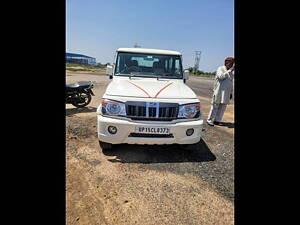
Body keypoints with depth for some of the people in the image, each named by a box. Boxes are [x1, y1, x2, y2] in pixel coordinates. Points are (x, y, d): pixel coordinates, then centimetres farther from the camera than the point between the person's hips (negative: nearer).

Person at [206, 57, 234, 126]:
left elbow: (231, 83, 21)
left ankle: (217, 120, 13)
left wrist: (231, 93, 16)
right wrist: (230, 70, -19)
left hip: (227, 92, 6)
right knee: (215, 105, -3)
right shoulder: (220, 69, -2)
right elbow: (221, 76, -22)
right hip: (219, 90, -6)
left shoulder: (231, 72, 17)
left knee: (223, 106, 4)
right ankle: (209, 120, 6)